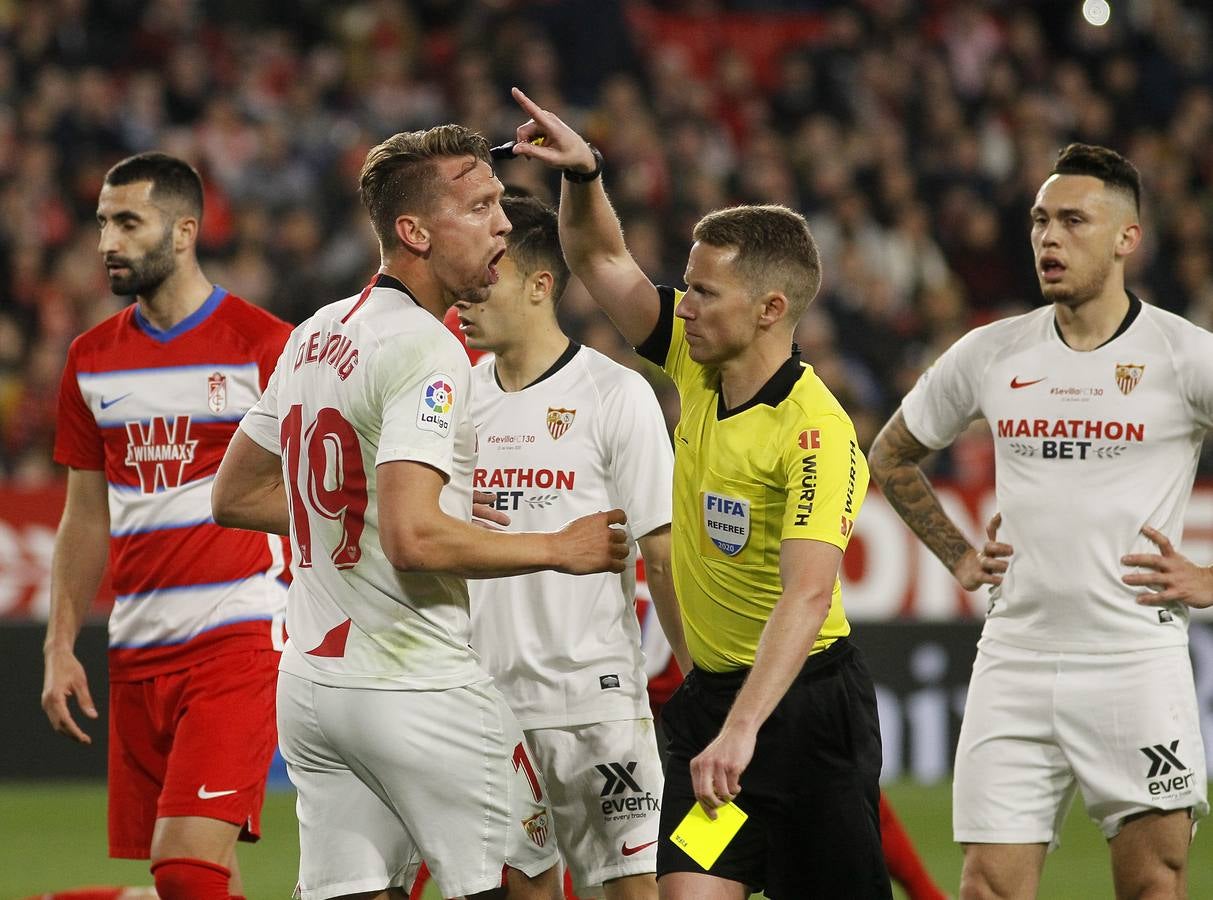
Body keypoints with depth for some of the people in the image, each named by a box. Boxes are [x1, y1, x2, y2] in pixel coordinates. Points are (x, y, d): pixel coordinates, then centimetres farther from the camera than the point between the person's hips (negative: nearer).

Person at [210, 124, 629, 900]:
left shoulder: (313, 336, 12)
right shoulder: (426, 350, -15)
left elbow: (235, 497, 21)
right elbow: (414, 541, -25)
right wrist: (558, 549, -13)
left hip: (309, 683, 8)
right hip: (414, 687, -8)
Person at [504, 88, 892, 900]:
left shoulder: (815, 433, -23)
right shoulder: (696, 363, 1)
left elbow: (807, 596, -33)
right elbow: (602, 260, 12)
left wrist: (741, 729, -42)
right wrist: (581, 172, -9)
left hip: (805, 701, -7)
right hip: (710, 695, 7)